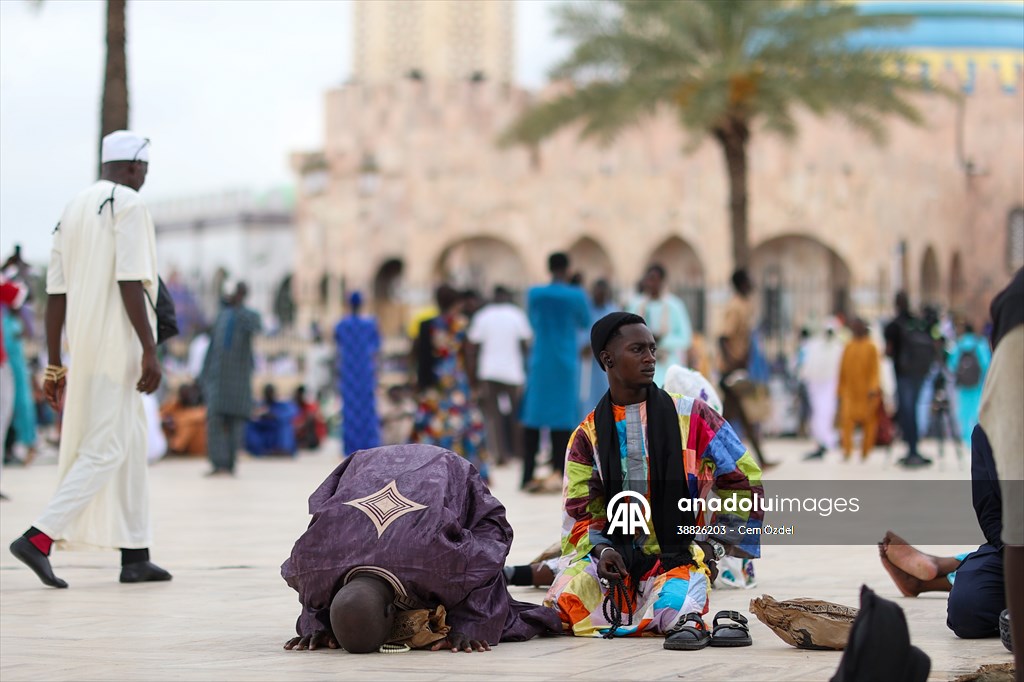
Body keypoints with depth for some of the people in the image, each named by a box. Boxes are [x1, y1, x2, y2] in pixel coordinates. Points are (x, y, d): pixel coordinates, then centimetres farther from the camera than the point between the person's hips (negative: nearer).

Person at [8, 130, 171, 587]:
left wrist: (54, 365, 14)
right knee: (105, 449, -8)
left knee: (130, 446, 14)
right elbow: (130, 281, -17)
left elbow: (57, 292, 13)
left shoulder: (73, 209, 15)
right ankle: (40, 537, -16)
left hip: (82, 344, 8)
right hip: (118, 344, -8)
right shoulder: (129, 204, -7)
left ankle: (135, 556, 15)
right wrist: (150, 351, -17)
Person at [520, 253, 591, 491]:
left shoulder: (534, 293, -2)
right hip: (566, 363, -2)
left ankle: (528, 475, 4)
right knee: (563, 415, 4)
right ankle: (559, 470, 1)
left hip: (540, 361, 2)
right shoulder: (576, 295, -8)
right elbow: (585, 322, 10)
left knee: (534, 416, 6)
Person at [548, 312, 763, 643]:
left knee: (673, 607, -38)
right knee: (567, 597, -28)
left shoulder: (691, 416, 4)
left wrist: (714, 542, 1)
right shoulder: (587, 435, 9)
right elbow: (580, 510, 7)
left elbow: (744, 481, 9)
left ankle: (688, 614, -2)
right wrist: (600, 549, -14)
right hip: (617, 557, 4)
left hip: (679, 557, -4)